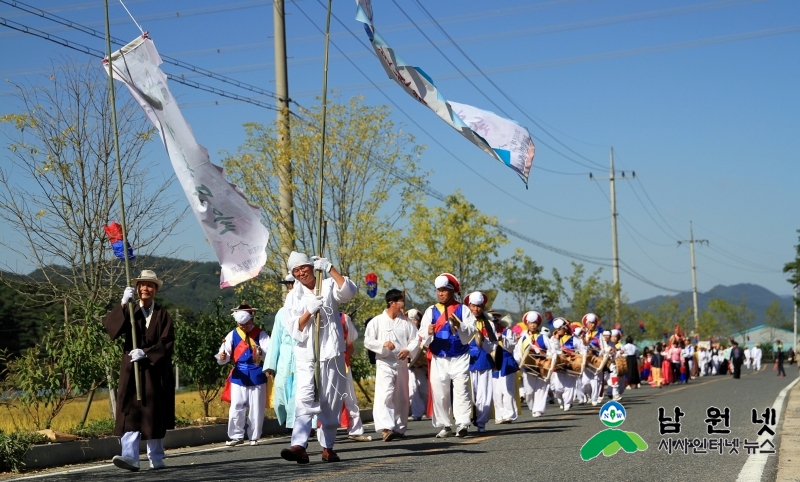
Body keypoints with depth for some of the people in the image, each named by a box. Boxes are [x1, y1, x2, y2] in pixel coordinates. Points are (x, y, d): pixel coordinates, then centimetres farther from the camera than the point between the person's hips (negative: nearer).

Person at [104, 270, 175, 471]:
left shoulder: (162, 315, 7)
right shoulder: (129, 312, 8)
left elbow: (167, 342, -4)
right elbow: (109, 325, -11)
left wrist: (145, 353, -17)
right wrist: (123, 304, -22)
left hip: (156, 371, 0)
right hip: (132, 370, 0)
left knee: (155, 414, 6)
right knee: (131, 412, -12)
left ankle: (156, 458, 17)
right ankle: (130, 456, -20)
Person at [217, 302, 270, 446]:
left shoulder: (261, 334, -2)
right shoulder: (233, 335, 3)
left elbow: (269, 354, -12)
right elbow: (224, 356, -2)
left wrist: (260, 352, -32)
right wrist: (222, 357, -25)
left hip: (257, 377, -1)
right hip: (238, 376, 1)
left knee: (256, 410, 5)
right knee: (236, 409, -1)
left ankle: (254, 437, 17)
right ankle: (236, 436, 10)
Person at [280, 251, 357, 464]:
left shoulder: (328, 286, 7)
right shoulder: (293, 297, 10)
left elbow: (349, 291, -14)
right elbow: (294, 329, 1)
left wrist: (330, 269, -20)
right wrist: (309, 311, -15)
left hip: (331, 353, 0)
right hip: (306, 355, 0)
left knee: (331, 402, 4)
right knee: (305, 398, -15)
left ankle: (327, 447, 13)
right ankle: (299, 446, -26)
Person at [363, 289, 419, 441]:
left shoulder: (406, 322, 7)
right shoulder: (377, 321, 0)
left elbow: (415, 340, 6)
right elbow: (367, 341, -2)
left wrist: (408, 350, -14)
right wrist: (383, 344, -17)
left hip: (402, 364, 4)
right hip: (384, 363, -4)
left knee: (401, 397, 10)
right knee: (384, 395, -17)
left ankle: (399, 428, 21)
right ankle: (385, 428, -25)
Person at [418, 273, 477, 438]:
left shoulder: (463, 310, 3)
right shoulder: (430, 311, 8)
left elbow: (471, 332, -7)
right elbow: (423, 338, 2)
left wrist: (459, 325, -24)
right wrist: (429, 333, -21)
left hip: (459, 358, -2)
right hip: (438, 359, 3)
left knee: (461, 389, -9)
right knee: (439, 392, 2)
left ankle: (462, 424, -11)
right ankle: (445, 426, 8)